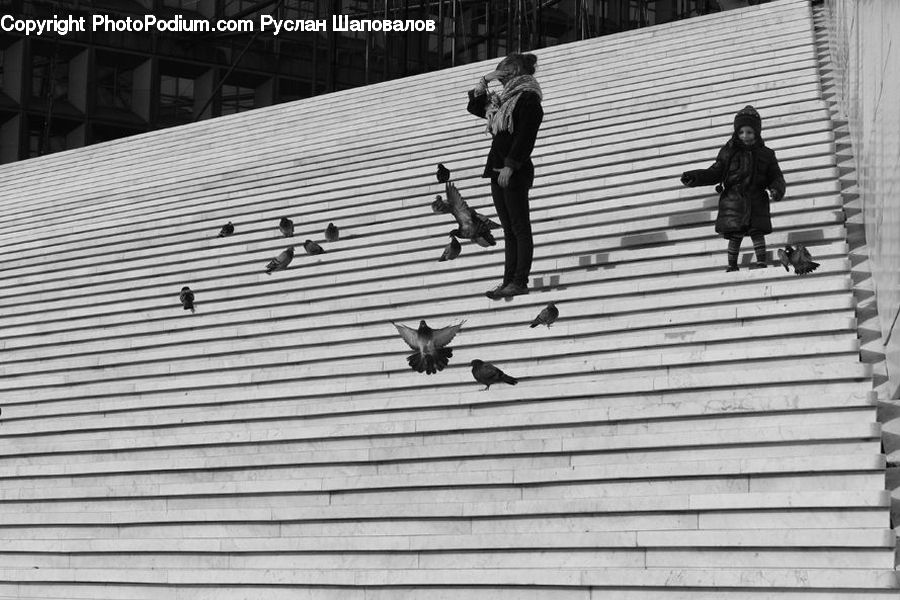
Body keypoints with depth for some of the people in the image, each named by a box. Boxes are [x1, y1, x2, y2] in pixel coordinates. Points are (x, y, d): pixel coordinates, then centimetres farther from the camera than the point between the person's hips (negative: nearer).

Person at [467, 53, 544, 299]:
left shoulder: (528, 98, -8)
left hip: (516, 171, -9)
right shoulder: (504, 100, 19)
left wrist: (510, 166, -21)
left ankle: (520, 282, -7)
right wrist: (484, 81, 17)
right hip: (498, 171, 9)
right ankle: (509, 281, 8)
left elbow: (525, 136, -16)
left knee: (520, 228, -6)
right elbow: (474, 106, 30)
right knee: (509, 230, 7)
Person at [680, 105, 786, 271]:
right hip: (733, 200, 0)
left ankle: (761, 262, 2)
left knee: (757, 231, -5)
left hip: (756, 201, 0)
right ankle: (732, 265, 10)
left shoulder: (765, 154, 7)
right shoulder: (729, 151, 5)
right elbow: (715, 173, 8)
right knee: (735, 234, 0)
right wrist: (694, 177, -6)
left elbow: (776, 177, 8)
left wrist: (777, 189, -14)